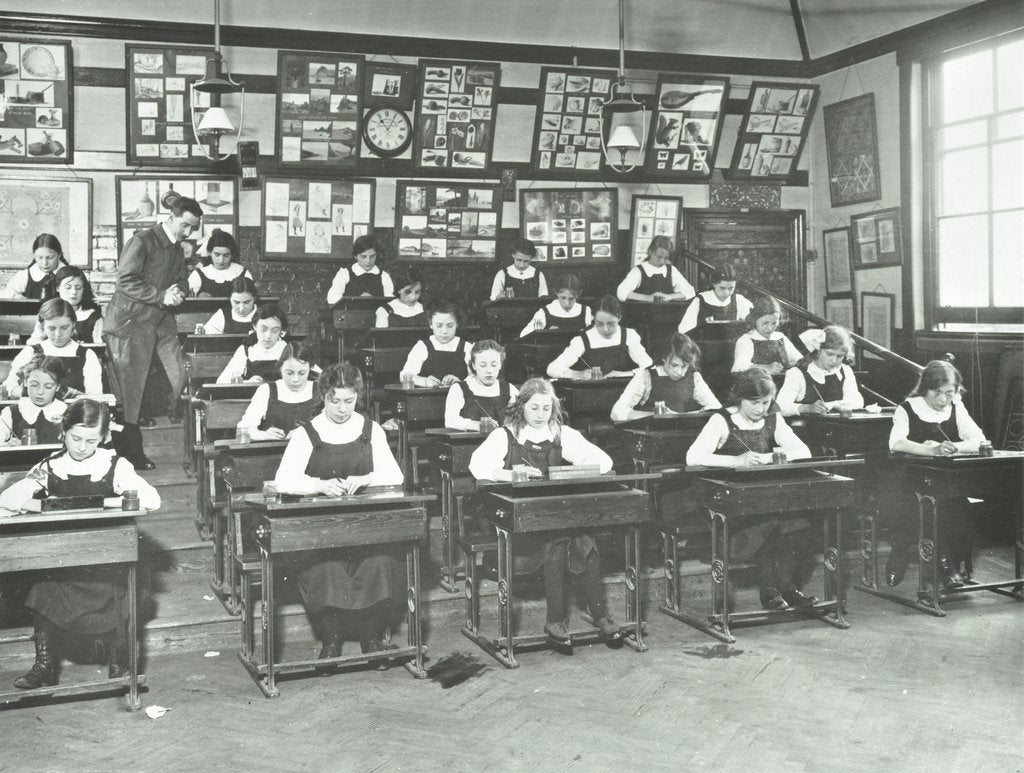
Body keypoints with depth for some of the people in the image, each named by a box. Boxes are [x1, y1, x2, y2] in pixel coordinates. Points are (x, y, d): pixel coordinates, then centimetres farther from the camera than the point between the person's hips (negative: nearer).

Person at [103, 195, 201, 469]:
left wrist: (176, 293, -3)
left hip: (162, 322, 8)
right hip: (131, 323, -8)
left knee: (176, 377, -1)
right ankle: (130, 452, 8)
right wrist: (162, 296, -20)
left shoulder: (177, 250, 14)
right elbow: (126, 282, -19)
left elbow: (180, 283, 21)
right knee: (130, 391, 0)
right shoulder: (141, 242, -12)